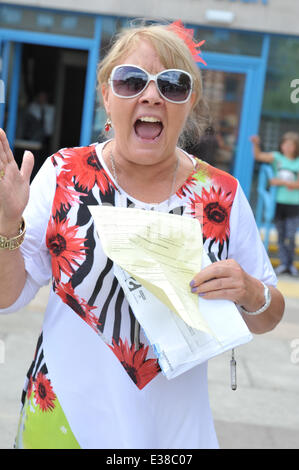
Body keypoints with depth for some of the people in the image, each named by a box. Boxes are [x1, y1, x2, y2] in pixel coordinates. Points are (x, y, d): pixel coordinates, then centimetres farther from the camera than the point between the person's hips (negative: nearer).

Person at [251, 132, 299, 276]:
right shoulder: (277, 157, 3)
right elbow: (258, 156, -6)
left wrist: (282, 182, -15)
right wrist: (256, 144, -22)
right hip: (278, 202, 2)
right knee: (281, 235, 6)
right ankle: (283, 263, 15)